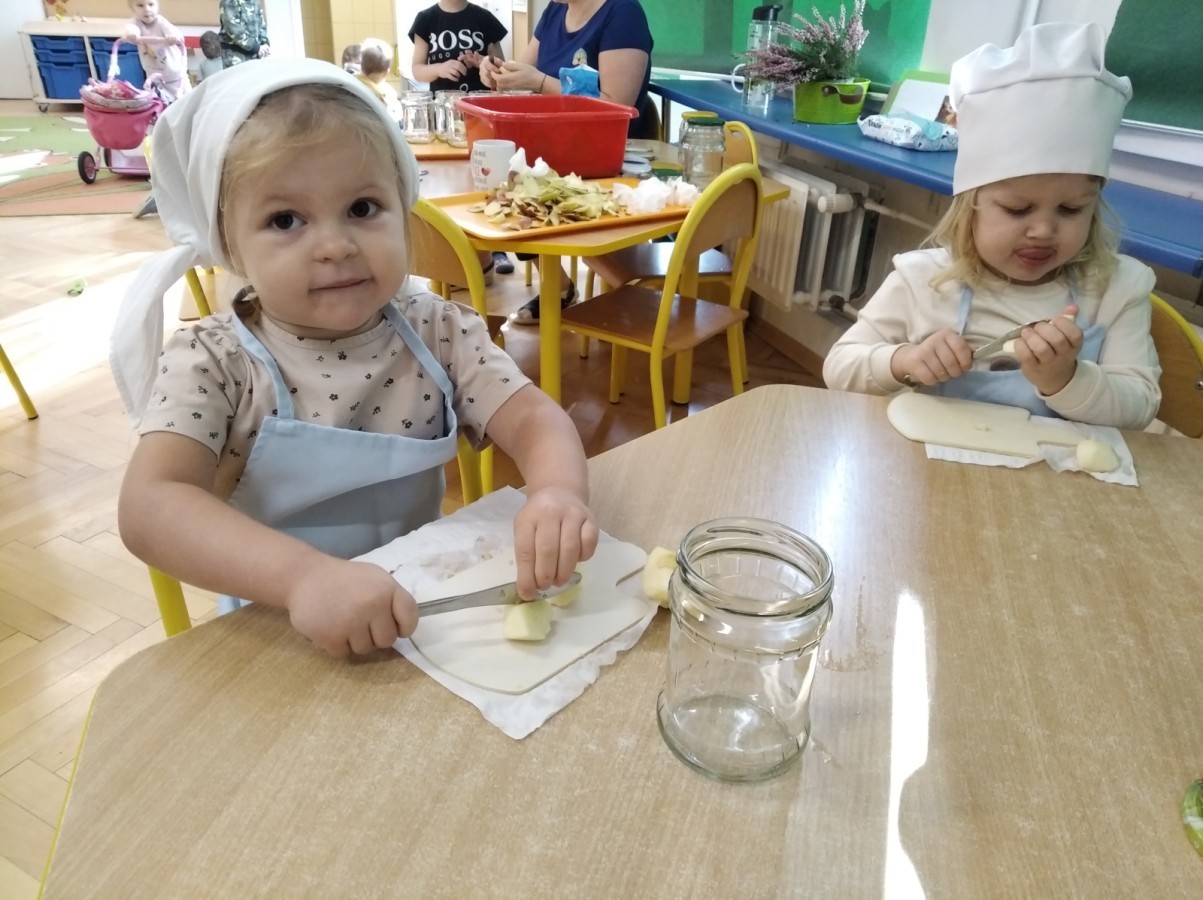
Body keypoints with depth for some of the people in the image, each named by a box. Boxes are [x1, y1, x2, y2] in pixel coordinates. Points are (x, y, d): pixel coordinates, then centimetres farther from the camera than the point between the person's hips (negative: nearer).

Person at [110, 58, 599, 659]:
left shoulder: (439, 333, -5)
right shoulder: (212, 361, -12)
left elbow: (534, 420, -9)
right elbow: (148, 508, -23)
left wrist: (558, 491, -32)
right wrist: (303, 574, -39)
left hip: (428, 608, 2)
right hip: (275, 634, -2)